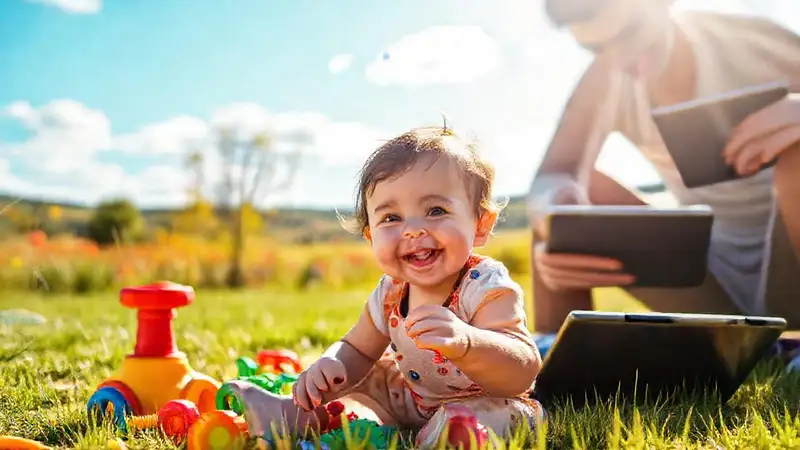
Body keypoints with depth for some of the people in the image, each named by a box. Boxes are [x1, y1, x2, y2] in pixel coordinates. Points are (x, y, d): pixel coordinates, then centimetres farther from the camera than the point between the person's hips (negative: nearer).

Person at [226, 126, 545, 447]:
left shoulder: (485, 288, -31)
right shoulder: (389, 295, -11)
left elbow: (524, 372, -43)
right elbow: (358, 350, 4)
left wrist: (463, 342, -65)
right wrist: (332, 364, -23)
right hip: (413, 399, 7)